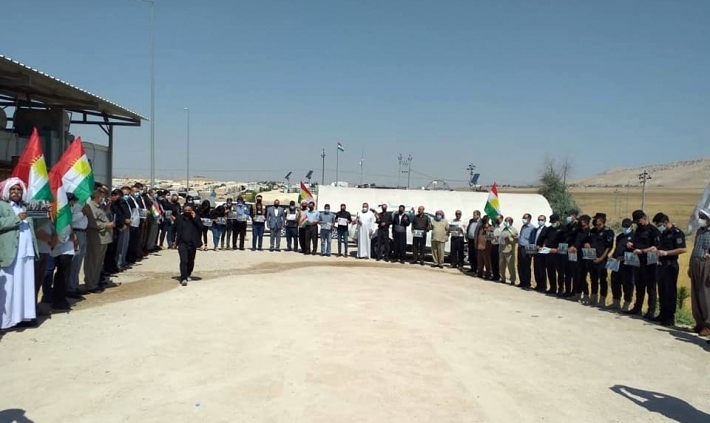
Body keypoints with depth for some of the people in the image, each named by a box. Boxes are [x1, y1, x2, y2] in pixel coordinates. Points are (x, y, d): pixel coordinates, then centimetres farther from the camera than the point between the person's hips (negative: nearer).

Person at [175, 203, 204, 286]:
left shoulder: (196, 218, 1)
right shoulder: (179, 219, 3)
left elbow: (201, 227, -12)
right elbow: (174, 229, 14)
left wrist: (195, 218, -18)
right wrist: (174, 239, 10)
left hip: (192, 243, 2)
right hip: (182, 243, -1)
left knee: (191, 261, 15)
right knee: (183, 260, -15)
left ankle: (188, 274, 39)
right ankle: (183, 278, -18)